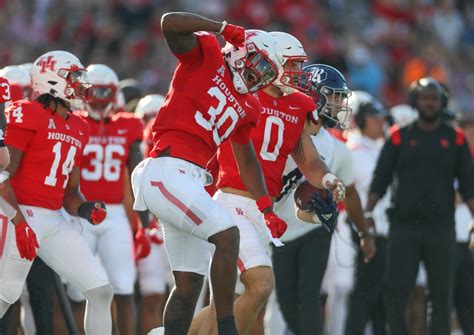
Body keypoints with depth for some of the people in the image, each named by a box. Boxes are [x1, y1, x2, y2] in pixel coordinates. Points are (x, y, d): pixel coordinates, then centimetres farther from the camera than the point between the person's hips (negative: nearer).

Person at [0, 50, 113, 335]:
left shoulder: (78, 129, 15)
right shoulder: (28, 116, -9)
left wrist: (84, 209, -1)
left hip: (56, 222, 8)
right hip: (23, 216, -8)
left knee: (101, 290, 0)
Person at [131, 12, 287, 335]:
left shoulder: (247, 106, 20)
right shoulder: (207, 55, 0)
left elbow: (247, 161, 27)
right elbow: (170, 23, -16)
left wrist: (268, 209, 22)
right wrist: (225, 29, -14)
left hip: (191, 180, 9)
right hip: (167, 171, -9)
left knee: (189, 285, 8)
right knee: (227, 235, -20)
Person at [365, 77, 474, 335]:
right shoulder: (399, 137, 7)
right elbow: (379, 181, 6)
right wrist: (366, 214, -5)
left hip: (441, 227, 1)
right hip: (403, 227, -1)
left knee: (441, 294, 3)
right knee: (396, 291, -7)